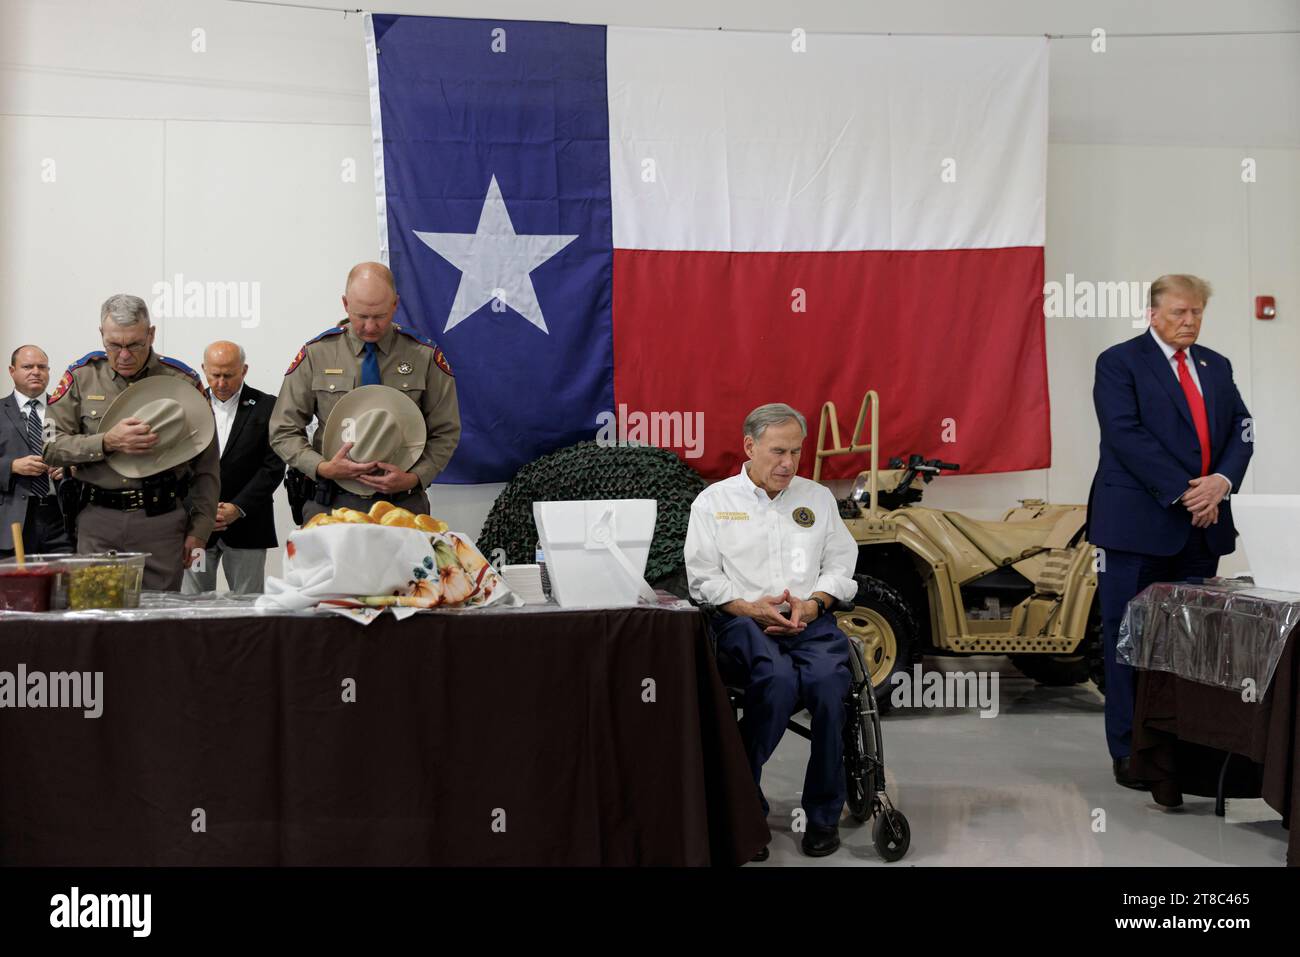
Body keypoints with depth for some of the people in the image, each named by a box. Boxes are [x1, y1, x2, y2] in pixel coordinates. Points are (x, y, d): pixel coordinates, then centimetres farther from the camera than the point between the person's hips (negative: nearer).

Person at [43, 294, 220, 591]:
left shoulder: (183, 380, 3)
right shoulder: (81, 376, 4)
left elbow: (207, 464, 5)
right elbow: (52, 447, 1)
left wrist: (199, 530, 1)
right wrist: (107, 442, -15)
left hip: (162, 521, -1)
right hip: (97, 521, 1)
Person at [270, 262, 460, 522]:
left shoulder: (425, 356, 0)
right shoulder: (315, 354, 0)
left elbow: (446, 433, 4)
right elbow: (284, 432, 3)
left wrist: (414, 478, -13)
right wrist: (322, 468, -15)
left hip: (402, 502, 0)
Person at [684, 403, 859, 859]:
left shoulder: (818, 497, 19)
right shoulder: (714, 502, 11)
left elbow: (841, 564, 13)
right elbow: (703, 577, 3)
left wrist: (812, 603, -6)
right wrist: (751, 608, -12)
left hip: (809, 620, 2)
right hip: (744, 620, -2)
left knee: (828, 680, -32)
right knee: (778, 680, -36)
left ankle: (824, 814, -16)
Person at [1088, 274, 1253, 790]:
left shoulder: (1216, 366, 16)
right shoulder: (1119, 362, -2)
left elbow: (1241, 431, 10)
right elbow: (1127, 434, -13)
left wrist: (1222, 481, -10)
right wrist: (1182, 492, -17)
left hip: (1201, 529, 6)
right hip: (1139, 525, -5)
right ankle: (1130, 755, 5)